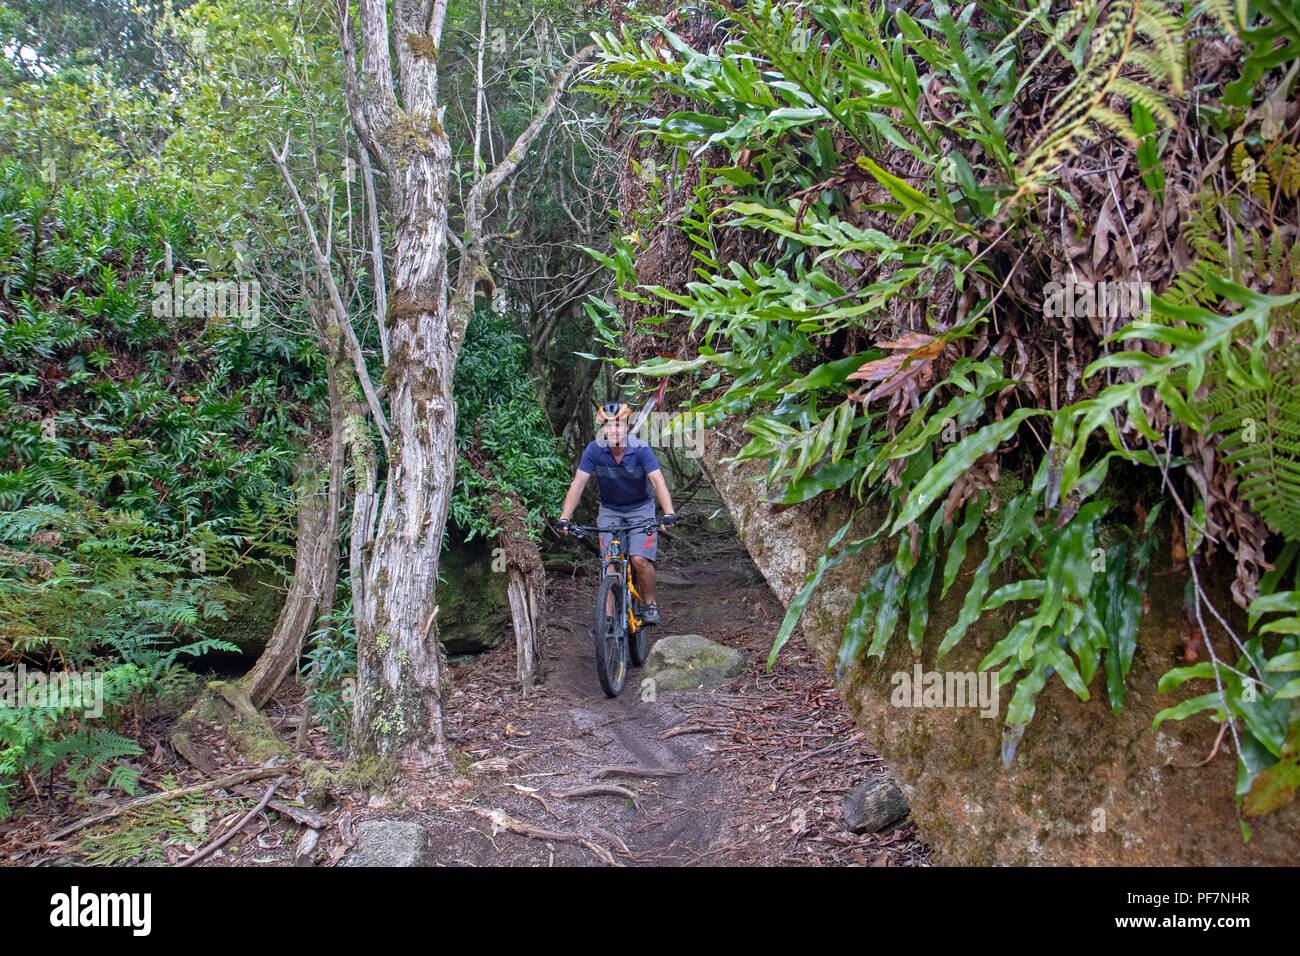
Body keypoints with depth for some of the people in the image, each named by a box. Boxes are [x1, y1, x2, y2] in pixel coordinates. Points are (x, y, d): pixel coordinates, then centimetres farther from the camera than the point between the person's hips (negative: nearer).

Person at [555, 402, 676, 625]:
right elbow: (578, 484, -19)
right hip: (609, 509, 2)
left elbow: (659, 482, -30)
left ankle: (650, 605, 7)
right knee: (609, 559, -15)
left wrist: (669, 514, -46)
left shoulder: (640, 448, -22)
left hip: (640, 508, -2)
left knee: (639, 559, -16)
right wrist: (564, 518, -30)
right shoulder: (594, 450, -17)